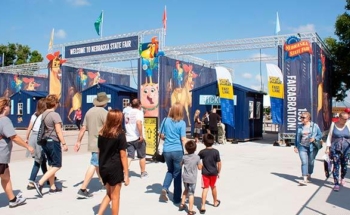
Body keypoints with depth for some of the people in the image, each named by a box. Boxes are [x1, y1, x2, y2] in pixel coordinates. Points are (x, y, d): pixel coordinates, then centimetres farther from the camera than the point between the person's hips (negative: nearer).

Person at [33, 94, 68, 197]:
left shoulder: (43, 114, 8)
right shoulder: (55, 115, -15)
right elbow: (58, 131, -17)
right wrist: (64, 144, -13)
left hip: (45, 141, 8)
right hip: (54, 142, -8)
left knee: (51, 165, 15)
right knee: (57, 166, 0)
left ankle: (53, 187, 21)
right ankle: (40, 183, -10)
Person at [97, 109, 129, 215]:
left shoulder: (101, 134, 4)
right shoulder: (120, 135, -13)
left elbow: (99, 152, 9)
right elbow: (123, 156, -13)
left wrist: (101, 166, 18)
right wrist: (126, 174, -8)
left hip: (103, 168, 5)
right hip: (115, 169, -5)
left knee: (108, 194, 22)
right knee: (115, 197, 10)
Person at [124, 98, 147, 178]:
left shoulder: (127, 113, 13)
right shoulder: (139, 112, -8)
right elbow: (138, 123, -24)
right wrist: (141, 135, -22)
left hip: (129, 138, 5)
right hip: (138, 138, -5)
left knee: (129, 156, 3)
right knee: (142, 156, 12)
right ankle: (143, 173, 24)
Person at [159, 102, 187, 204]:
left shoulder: (165, 120, 2)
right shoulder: (181, 123, -7)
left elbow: (162, 136, 8)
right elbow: (183, 139, -10)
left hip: (166, 151, 3)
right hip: (177, 151, -3)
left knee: (170, 170, 24)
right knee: (177, 173, 10)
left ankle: (165, 188, 3)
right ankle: (177, 198, 17)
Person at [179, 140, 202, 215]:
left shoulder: (184, 157, -4)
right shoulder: (197, 157, -11)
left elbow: (180, 164, 11)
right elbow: (200, 168, -4)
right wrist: (200, 163, 13)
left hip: (185, 177, 3)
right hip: (192, 178, -3)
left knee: (186, 190, 28)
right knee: (191, 194, 2)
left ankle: (182, 204, 30)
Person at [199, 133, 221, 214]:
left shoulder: (202, 152, -10)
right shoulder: (216, 152, -10)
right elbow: (219, 163, -6)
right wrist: (218, 172, 5)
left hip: (205, 173, -1)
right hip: (214, 173, 1)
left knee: (205, 188, 2)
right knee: (213, 187, 20)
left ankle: (203, 206, -7)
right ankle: (215, 202, 39)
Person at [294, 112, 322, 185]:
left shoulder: (314, 126, 1)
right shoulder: (300, 127, 7)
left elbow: (320, 135, 4)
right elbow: (297, 137, 13)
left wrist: (314, 138, -15)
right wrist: (296, 146, 8)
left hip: (312, 147, -1)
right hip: (302, 147, 1)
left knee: (310, 162, 10)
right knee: (304, 162, -10)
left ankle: (309, 175, 34)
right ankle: (305, 179, -14)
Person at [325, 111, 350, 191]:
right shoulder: (333, 124, 3)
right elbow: (330, 136, 5)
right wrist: (328, 147, 0)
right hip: (335, 149, -1)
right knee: (336, 166, -5)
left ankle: (342, 178, 39)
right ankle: (336, 184, -2)